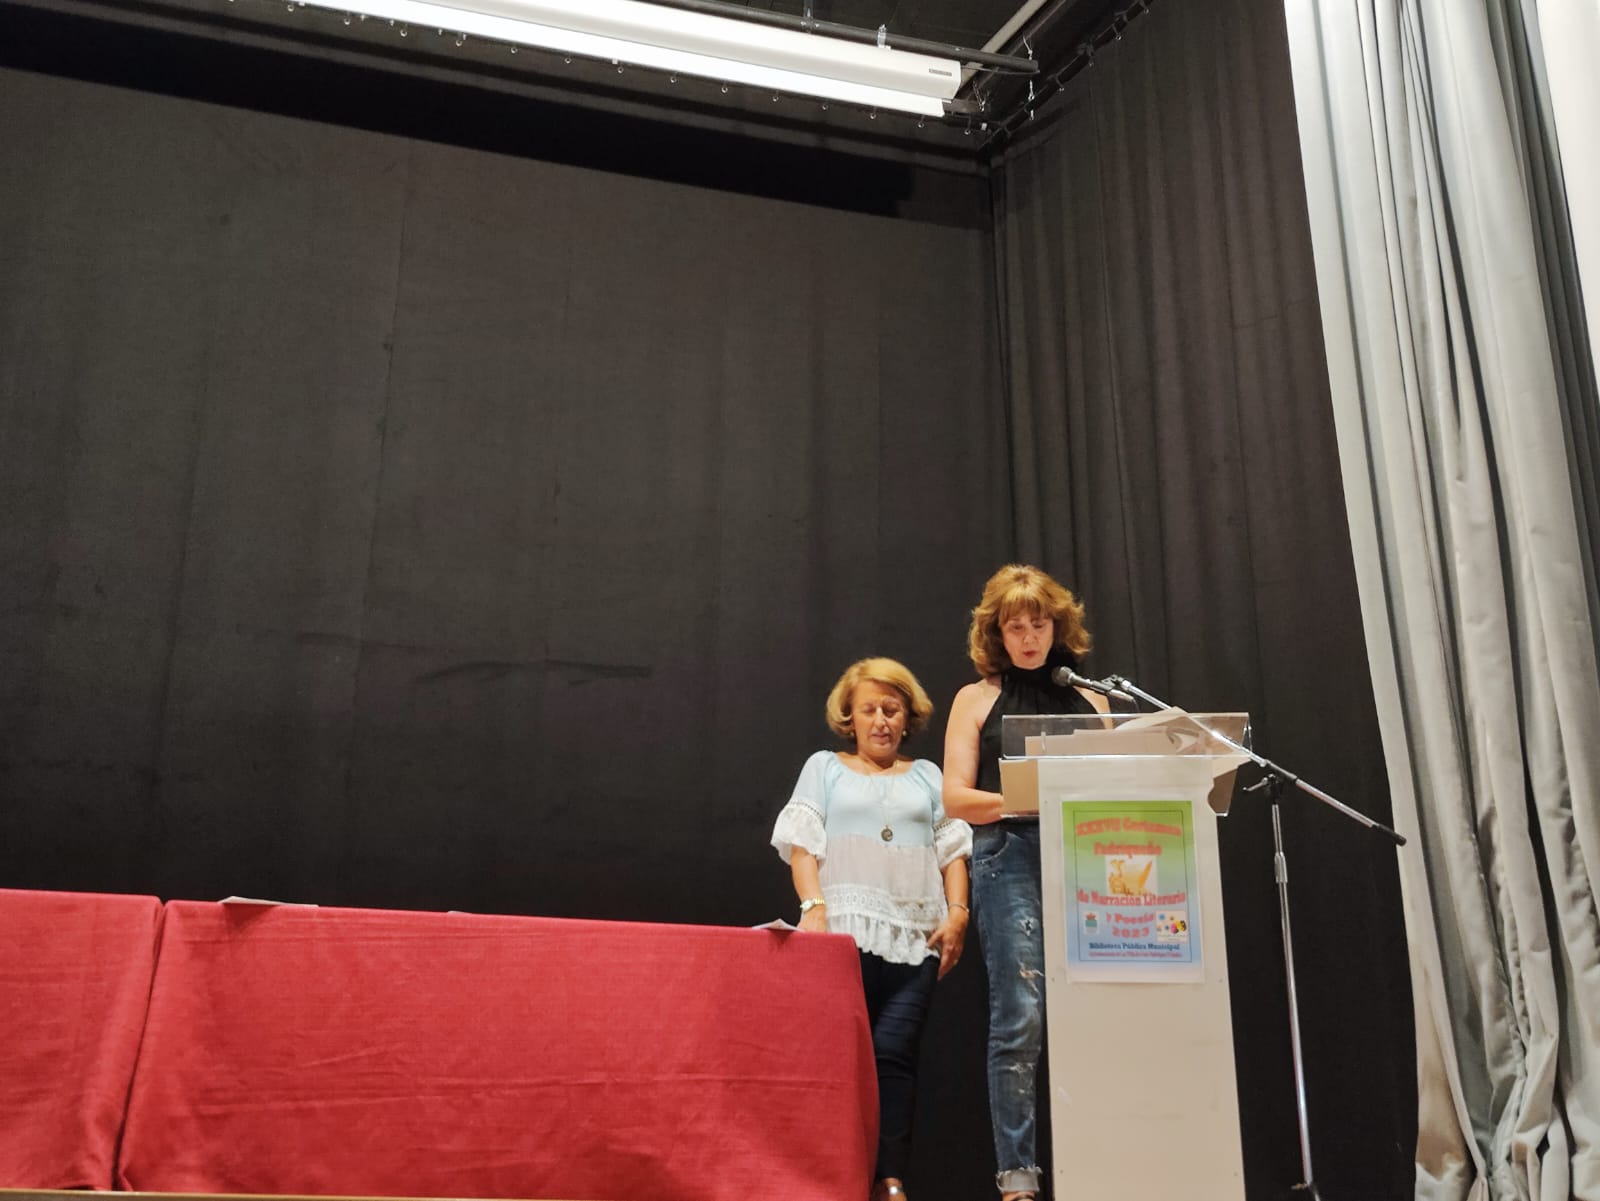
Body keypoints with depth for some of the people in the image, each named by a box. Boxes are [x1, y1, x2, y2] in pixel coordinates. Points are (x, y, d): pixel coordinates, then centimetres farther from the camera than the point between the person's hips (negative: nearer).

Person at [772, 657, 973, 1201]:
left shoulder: (927, 776, 22)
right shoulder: (824, 767, 17)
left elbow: (952, 850, 14)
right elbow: (802, 843, 6)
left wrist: (957, 912, -1)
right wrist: (814, 905, -10)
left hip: (915, 936, 1)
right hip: (845, 930, -1)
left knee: (894, 1053, -10)